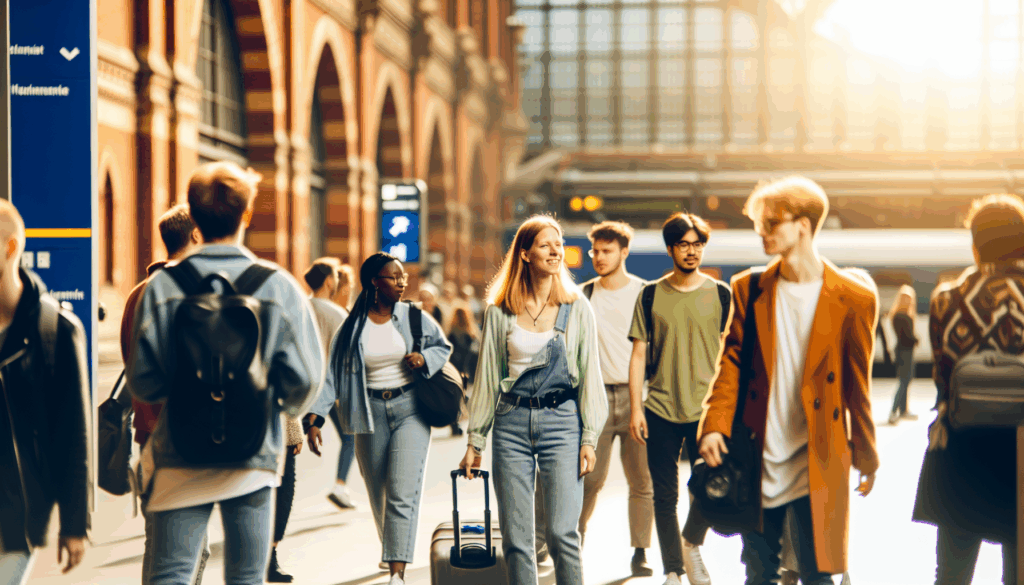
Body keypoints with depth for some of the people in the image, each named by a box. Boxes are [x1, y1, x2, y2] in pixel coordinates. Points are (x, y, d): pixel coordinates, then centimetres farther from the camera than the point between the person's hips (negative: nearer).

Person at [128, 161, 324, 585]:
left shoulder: (163, 286, -4)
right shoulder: (279, 286, -5)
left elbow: (142, 382, -5)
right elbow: (304, 379, -8)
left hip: (179, 456, 0)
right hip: (253, 455, 0)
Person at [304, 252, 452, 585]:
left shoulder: (415, 318, 2)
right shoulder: (353, 327, 0)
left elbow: (444, 346, 17)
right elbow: (332, 373, -2)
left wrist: (425, 358, -6)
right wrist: (314, 419, -12)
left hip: (410, 410, -1)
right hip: (371, 414, 1)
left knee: (402, 492, -13)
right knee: (378, 494, 10)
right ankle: (391, 553, 35)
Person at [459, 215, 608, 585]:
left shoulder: (577, 309, 5)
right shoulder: (499, 312, 6)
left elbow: (590, 374, 4)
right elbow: (487, 377, 9)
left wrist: (590, 439, -3)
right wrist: (475, 442, 8)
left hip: (561, 419, -1)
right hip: (511, 422, 1)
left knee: (561, 532, -9)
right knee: (515, 537, 2)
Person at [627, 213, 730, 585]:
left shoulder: (719, 294, 3)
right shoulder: (651, 296, 4)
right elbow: (639, 354, 4)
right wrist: (635, 409, -2)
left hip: (707, 409, 0)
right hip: (660, 410, 0)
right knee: (665, 496, 3)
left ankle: (692, 546, 23)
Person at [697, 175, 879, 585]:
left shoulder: (853, 300, -4)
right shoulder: (748, 289, 5)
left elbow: (858, 386, 2)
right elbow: (730, 363, 2)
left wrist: (866, 457, 7)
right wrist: (714, 426, -12)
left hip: (817, 465, -3)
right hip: (759, 459, 3)